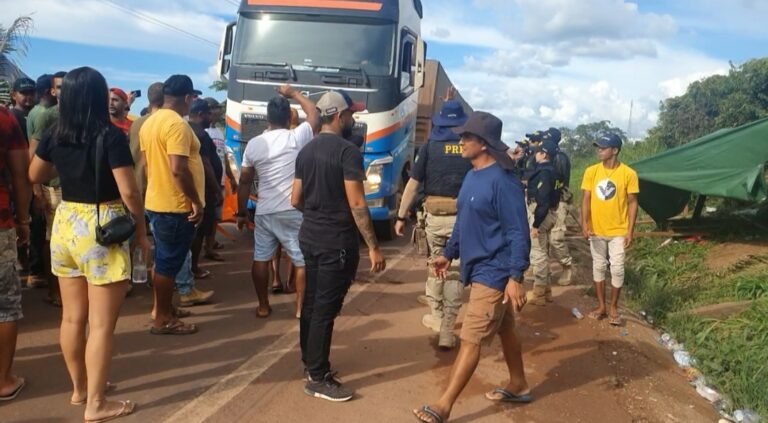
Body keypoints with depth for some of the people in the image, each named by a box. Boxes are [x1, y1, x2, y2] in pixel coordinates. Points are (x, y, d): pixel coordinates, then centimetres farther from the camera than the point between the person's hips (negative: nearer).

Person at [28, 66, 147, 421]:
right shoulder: (111, 136, -14)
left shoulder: (55, 136, 3)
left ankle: (79, 387, 34)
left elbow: (35, 176, 18)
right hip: (101, 229, -6)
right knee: (101, 324, 3)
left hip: (65, 224, 7)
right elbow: (129, 193, -16)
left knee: (73, 317, 18)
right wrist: (141, 230, -4)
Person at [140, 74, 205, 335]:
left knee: (162, 259, 19)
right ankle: (163, 319, 10)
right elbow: (178, 169, -26)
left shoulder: (150, 122, 11)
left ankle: (160, 308, 30)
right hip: (176, 206, -9)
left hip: (156, 201, 9)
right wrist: (196, 202, -18)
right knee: (169, 262, 0)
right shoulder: (177, 125, -19)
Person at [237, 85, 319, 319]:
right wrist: (293, 94, 20)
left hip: (264, 212, 3)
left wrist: (241, 213, 16)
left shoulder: (254, 144, 3)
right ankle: (301, 307, 11)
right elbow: (314, 115, 11)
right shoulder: (297, 138, -8)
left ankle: (263, 306, 21)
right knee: (302, 260, 7)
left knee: (261, 259, 14)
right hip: (293, 211, -3)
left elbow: (244, 182, 6)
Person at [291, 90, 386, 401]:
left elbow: (295, 200, 13)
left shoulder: (306, 151, 9)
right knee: (326, 308, -2)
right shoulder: (348, 151, -15)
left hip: (309, 236, 8)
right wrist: (373, 246, -16)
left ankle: (310, 361, 31)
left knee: (311, 302, 17)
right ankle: (317, 379, 6)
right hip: (337, 241, -8)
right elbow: (357, 204, -20)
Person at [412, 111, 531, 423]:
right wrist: (449, 253, 21)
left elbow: (519, 233, -22)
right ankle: (518, 386, 37)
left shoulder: (503, 181, -21)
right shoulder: (471, 177, 8)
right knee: (504, 329, 21)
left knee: (471, 340, -5)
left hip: (493, 273, -9)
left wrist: (516, 277, -25)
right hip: (479, 268, 10)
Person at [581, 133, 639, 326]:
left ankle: (613, 307, 19)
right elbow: (586, 199, -2)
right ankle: (601, 306, 24)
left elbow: (632, 203, -4)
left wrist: (630, 231, -9)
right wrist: (585, 224, -13)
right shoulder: (591, 171, -3)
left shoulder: (628, 174, -9)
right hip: (596, 230, 2)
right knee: (598, 267, 11)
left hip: (618, 231, -2)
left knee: (617, 269, 2)